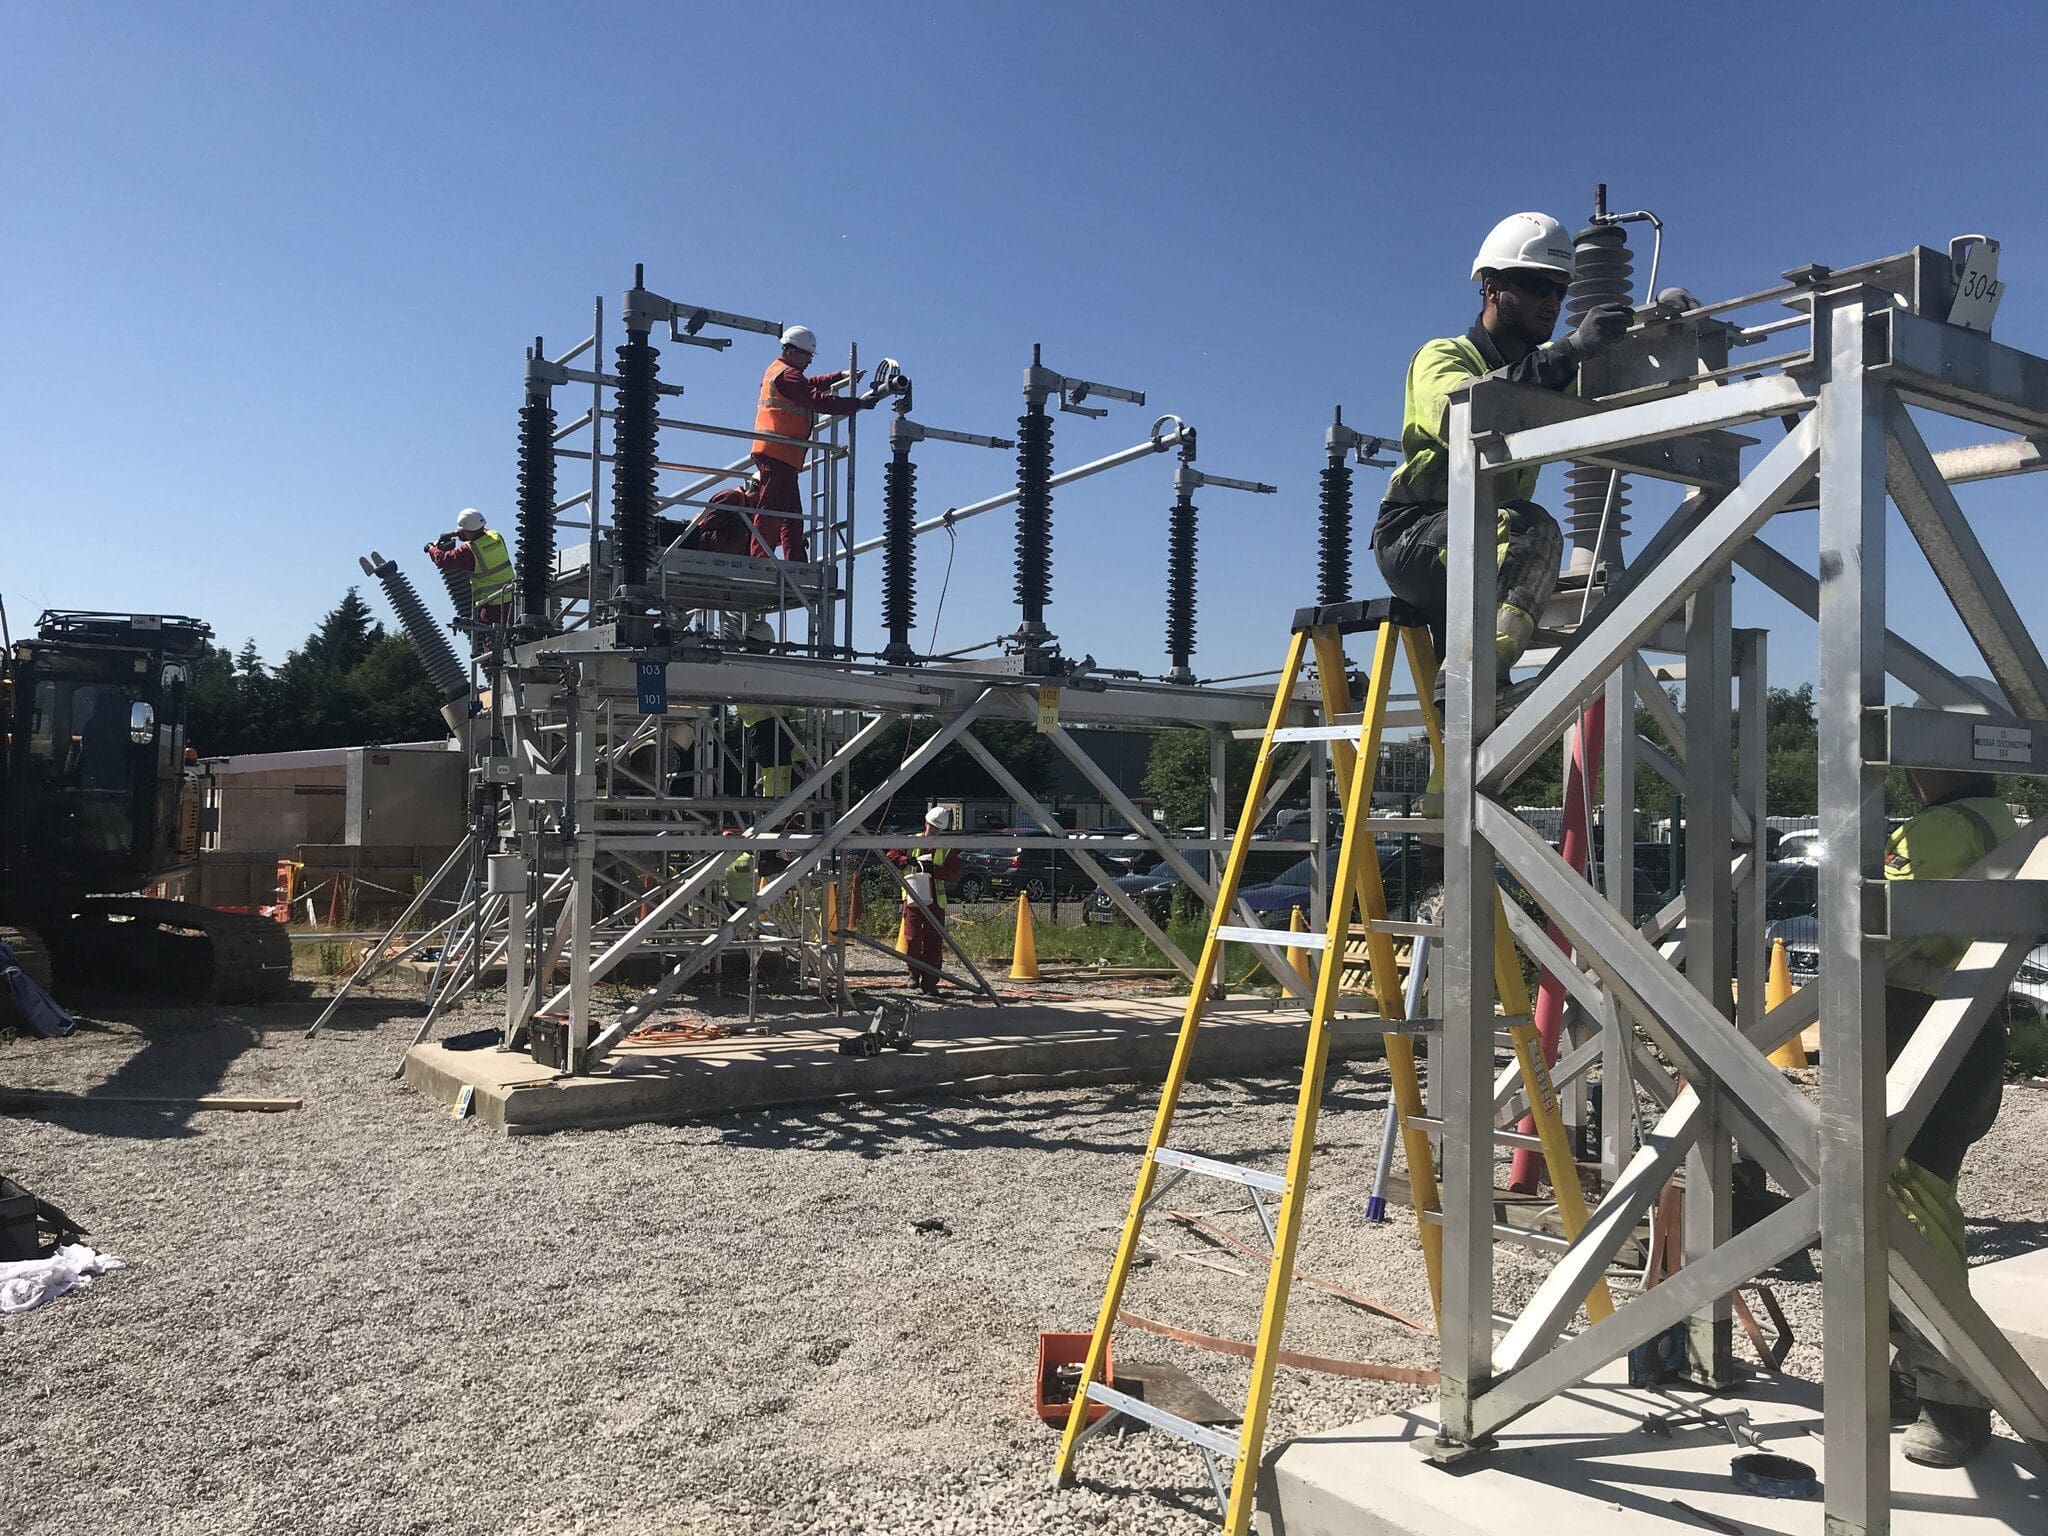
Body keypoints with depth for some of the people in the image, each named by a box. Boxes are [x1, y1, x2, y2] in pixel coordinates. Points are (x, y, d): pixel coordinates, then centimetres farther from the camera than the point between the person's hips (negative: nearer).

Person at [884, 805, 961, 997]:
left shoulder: (948, 849, 7)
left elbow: (955, 873, -3)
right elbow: (890, 856, 6)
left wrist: (934, 869, -16)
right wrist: (908, 861, -12)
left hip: (935, 900, 0)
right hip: (913, 898, 0)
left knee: (933, 942, -2)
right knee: (912, 938, -5)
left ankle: (930, 982, 4)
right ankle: (914, 973, 18)